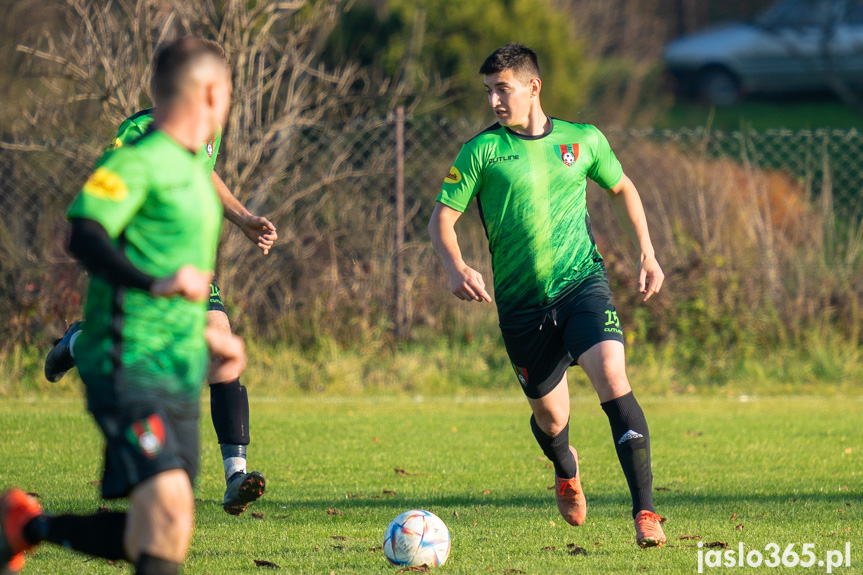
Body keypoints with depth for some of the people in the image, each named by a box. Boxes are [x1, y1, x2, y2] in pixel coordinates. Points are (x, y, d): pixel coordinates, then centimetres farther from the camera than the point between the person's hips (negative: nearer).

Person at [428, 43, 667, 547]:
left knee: (612, 378, -24)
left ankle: (645, 511, -23)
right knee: (550, 416, 9)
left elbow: (622, 188, 23)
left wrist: (647, 254, 15)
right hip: (521, 303, 1)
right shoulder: (483, 151, 0)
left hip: (583, 283, -1)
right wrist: (457, 268, -19)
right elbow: (442, 217, 0)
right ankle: (566, 468, 48)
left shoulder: (583, 141, 5)